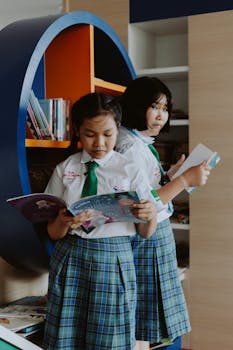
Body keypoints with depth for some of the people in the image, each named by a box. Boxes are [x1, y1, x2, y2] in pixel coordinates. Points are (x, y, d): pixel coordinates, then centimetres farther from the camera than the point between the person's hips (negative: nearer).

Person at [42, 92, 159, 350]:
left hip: (114, 259, -1)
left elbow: (145, 233, 1)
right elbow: (53, 233, 2)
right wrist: (64, 223, -21)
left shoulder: (130, 171, -1)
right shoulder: (64, 170, 1)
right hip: (70, 258, 1)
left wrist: (150, 215, -21)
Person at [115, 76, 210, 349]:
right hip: (147, 239, -9)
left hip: (156, 236, 9)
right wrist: (184, 180, -22)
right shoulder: (131, 147, -18)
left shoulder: (141, 142, 12)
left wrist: (169, 176, 8)